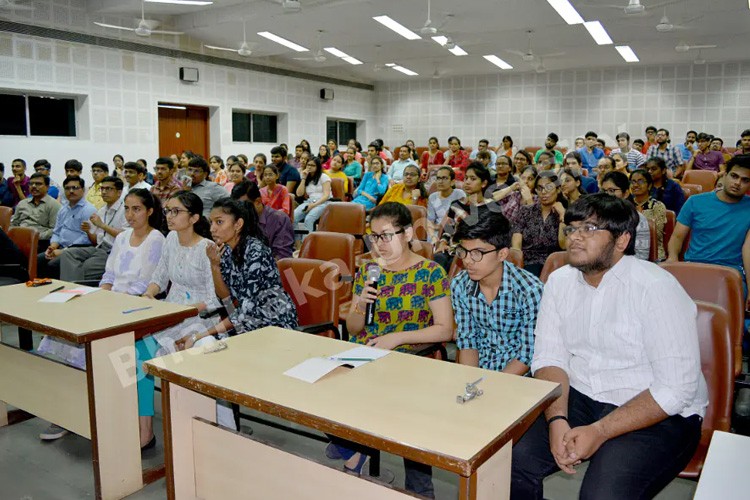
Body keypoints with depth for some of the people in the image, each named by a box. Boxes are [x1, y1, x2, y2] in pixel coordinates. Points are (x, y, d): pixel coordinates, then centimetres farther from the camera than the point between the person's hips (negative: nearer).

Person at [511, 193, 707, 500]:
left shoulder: (656, 288, -16)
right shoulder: (559, 282, 2)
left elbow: (676, 389, -17)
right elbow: (549, 358, 1)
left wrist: (599, 432, -21)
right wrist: (557, 420, -16)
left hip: (658, 415, -4)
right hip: (580, 399, 5)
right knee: (512, 459, -15)